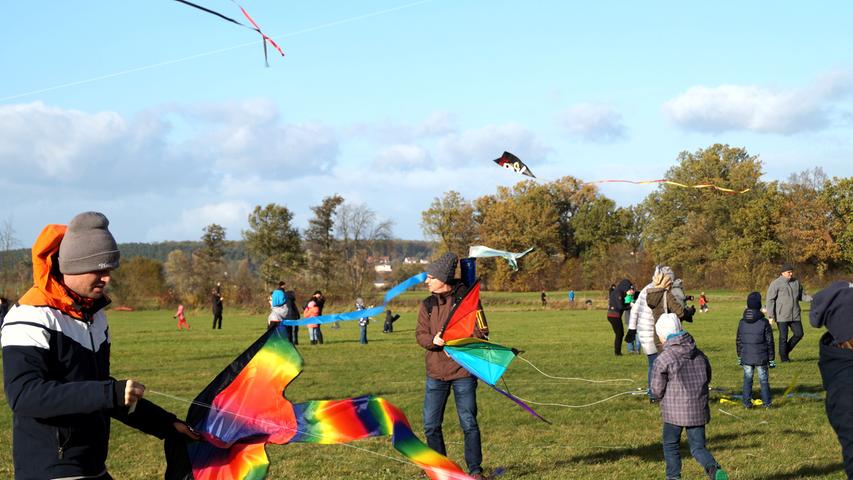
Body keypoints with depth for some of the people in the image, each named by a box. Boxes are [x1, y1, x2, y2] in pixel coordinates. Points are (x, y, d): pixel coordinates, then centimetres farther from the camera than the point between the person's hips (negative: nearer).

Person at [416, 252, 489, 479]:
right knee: (431, 424, 5)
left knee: (468, 422, 0)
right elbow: (420, 334, 3)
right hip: (435, 372, 4)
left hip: (463, 370, -4)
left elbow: (480, 333, -6)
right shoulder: (427, 305, 8)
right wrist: (433, 341, -18)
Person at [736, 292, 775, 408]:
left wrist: (739, 356, 18)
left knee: (747, 379, 9)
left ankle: (747, 402, 10)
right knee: (764, 380, 8)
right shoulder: (764, 322, -11)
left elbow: (738, 341, 7)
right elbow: (769, 342, -6)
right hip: (761, 358, -2)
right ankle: (766, 402, 14)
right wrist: (771, 358, 2)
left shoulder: (742, 322, -1)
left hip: (746, 358, 2)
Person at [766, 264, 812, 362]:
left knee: (799, 334, 3)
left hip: (795, 316, 5)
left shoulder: (796, 282, 10)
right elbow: (770, 300, -8)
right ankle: (783, 357, 10)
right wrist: (770, 316, -14)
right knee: (783, 337, -2)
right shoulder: (776, 284, -7)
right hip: (781, 316, -5)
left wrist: (812, 299, 0)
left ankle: (786, 351, 22)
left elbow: (802, 295, 20)